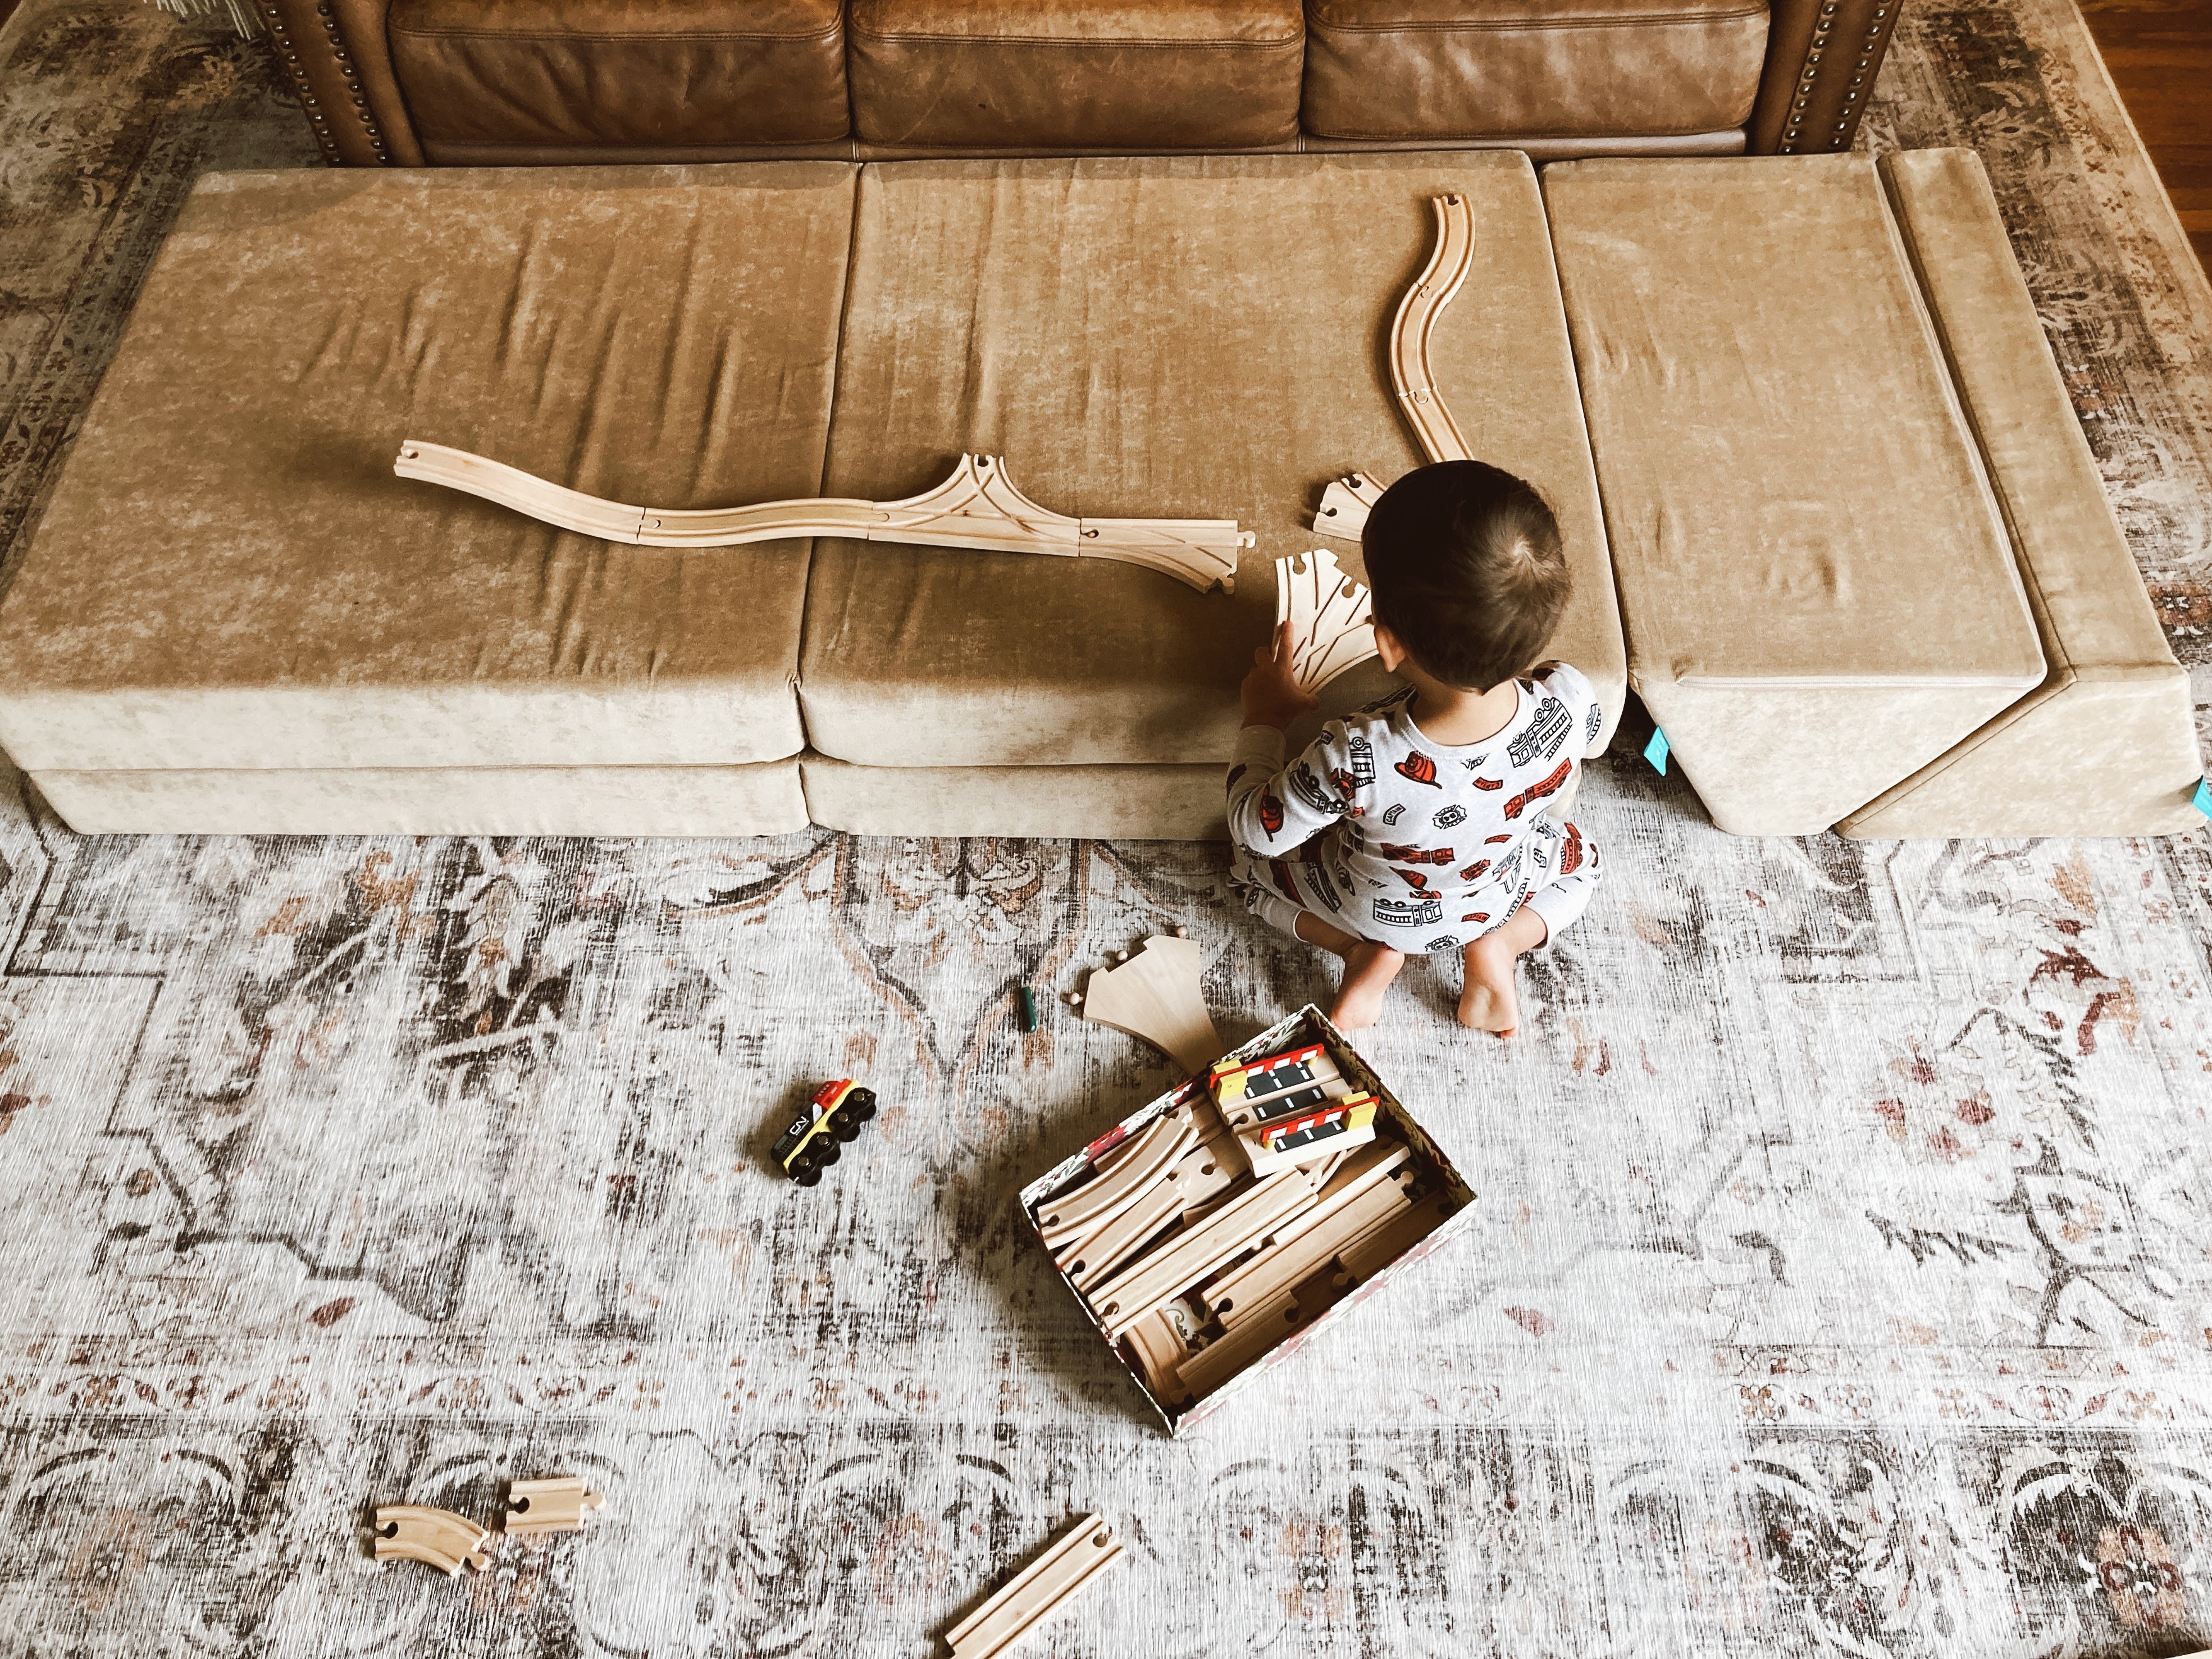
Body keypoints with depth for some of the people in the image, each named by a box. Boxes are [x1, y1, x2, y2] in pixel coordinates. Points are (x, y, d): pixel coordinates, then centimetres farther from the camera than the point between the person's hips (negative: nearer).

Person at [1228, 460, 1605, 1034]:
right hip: (1498, 895, 2)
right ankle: (1498, 948, 9)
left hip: (1375, 906, -2)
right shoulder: (1571, 705, -37)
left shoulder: (1354, 759, -46)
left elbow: (1257, 828, -24)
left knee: (1252, 858, 26)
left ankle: (1368, 953, 6)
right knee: (1580, 856, 35)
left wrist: (1263, 717, -9)